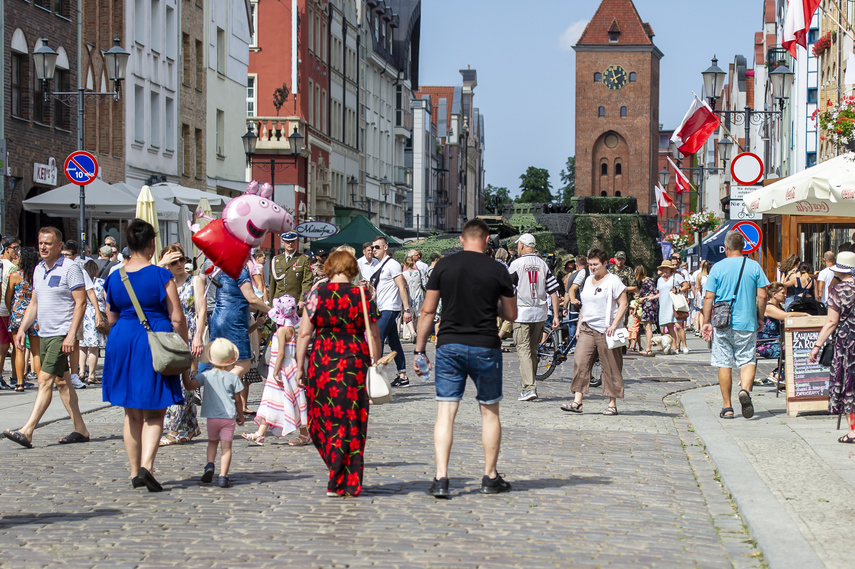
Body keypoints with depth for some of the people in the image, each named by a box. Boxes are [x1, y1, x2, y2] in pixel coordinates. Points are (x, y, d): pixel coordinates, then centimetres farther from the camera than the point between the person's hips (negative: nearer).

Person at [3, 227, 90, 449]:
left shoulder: (70, 268, -10)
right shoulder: (38, 270, 14)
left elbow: (81, 302, -14)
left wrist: (71, 334, -20)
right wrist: (22, 329, 12)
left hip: (62, 334, -8)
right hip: (44, 334, 8)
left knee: (45, 380, -12)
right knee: (62, 382, 10)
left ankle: (27, 432, -17)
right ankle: (81, 430, 16)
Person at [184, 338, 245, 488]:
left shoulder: (206, 375, -1)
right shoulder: (233, 377, -1)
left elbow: (189, 386, -4)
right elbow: (237, 399, 5)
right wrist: (240, 414, 19)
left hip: (212, 416, 1)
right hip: (229, 416, -1)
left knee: (212, 442, 23)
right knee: (226, 446, 1)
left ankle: (210, 464, -1)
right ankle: (223, 476, -9)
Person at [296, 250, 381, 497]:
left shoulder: (317, 293, -1)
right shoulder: (362, 295, 1)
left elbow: (305, 333, -3)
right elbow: (374, 335, 2)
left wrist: (300, 366, 3)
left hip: (323, 361, -1)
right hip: (356, 363, 1)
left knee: (322, 418, 13)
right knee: (352, 423, 7)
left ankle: (338, 480, 13)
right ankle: (348, 483, 10)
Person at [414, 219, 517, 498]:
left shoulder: (443, 266, 0)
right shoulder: (498, 270, -3)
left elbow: (428, 311, 0)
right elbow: (511, 314, 6)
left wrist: (420, 349, 7)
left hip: (449, 346, 1)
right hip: (485, 347, -1)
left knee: (445, 413, 1)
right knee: (489, 412, 13)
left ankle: (441, 478, -9)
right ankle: (490, 478, 19)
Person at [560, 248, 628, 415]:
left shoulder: (613, 281, -4)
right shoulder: (588, 281, 16)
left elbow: (623, 304, -7)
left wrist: (614, 325, -17)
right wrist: (579, 326, 18)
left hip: (606, 331, -6)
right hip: (587, 329, 6)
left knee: (611, 367, 0)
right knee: (580, 363, -6)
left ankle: (612, 404, 8)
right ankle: (577, 402, -8)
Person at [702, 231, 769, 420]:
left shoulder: (718, 267, -1)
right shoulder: (754, 266, 1)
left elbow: (708, 297, -2)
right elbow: (762, 295, 1)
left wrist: (707, 322, 4)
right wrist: (760, 318, 13)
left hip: (723, 324, 0)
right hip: (747, 323, 0)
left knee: (724, 364, 7)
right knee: (747, 360, 7)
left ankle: (727, 406, 9)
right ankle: (745, 390, -21)